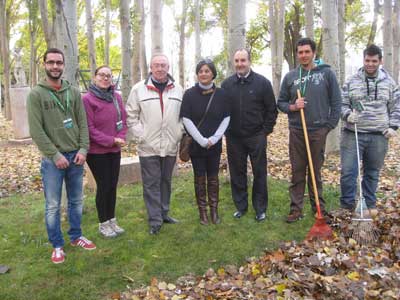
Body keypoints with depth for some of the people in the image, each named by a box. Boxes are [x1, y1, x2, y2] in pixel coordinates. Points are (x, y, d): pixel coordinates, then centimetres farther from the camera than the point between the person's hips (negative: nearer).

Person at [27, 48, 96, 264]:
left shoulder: (74, 92, 8)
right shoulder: (36, 94, -4)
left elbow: (83, 123, 6)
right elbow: (36, 131, -10)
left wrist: (83, 149, -6)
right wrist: (55, 155, -14)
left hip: (76, 156, 4)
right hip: (52, 159, -4)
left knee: (76, 200, 14)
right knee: (53, 205, 4)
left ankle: (76, 236, 30)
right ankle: (57, 245, 18)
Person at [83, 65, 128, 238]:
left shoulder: (117, 97, 4)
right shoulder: (88, 99, -12)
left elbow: (123, 120, 8)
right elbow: (89, 128, -15)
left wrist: (121, 137, -10)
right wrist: (111, 140, -18)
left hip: (115, 150, 5)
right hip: (97, 151, -5)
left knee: (113, 186, 13)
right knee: (103, 186, 3)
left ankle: (112, 221, 27)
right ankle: (103, 224, 20)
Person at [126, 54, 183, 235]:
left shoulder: (177, 90, 7)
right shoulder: (139, 89, -1)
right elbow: (131, 116, 0)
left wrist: (179, 133, 2)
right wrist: (140, 135, -7)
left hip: (171, 145, 3)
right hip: (148, 146, -3)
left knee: (166, 181, 15)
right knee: (151, 184, 1)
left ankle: (164, 213, 29)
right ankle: (155, 220, 9)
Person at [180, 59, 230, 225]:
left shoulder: (221, 93, 1)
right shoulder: (190, 94, -5)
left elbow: (226, 118, 2)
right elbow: (186, 119, -7)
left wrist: (214, 138, -9)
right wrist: (202, 140, -13)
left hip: (215, 145, 2)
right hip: (196, 144, -1)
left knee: (213, 178, 9)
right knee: (200, 179, 6)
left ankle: (214, 211, 21)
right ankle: (202, 212, 17)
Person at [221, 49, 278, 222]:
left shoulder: (262, 83, -2)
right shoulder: (226, 84, 5)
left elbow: (272, 109, 1)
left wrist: (266, 130, -2)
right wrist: (226, 131, 5)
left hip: (256, 137, -2)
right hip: (234, 138, 3)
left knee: (260, 173, 4)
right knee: (237, 173, 9)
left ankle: (260, 208, 16)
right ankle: (240, 206, 23)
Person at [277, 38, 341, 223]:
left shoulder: (326, 73, 1)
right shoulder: (290, 76, 6)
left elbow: (336, 101, 2)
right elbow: (281, 102, 12)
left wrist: (330, 125, -4)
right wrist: (292, 107, -9)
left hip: (319, 131, -1)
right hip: (296, 131, 1)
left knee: (316, 172, 8)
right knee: (297, 172, 6)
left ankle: (319, 207, 22)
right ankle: (296, 208, 13)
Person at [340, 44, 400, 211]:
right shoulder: (352, 81, 4)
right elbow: (342, 104, 6)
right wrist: (348, 115, -13)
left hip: (378, 136, 1)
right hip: (352, 134, -1)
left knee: (373, 173, 11)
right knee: (348, 171, -4)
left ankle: (369, 206, 24)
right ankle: (347, 206, 10)